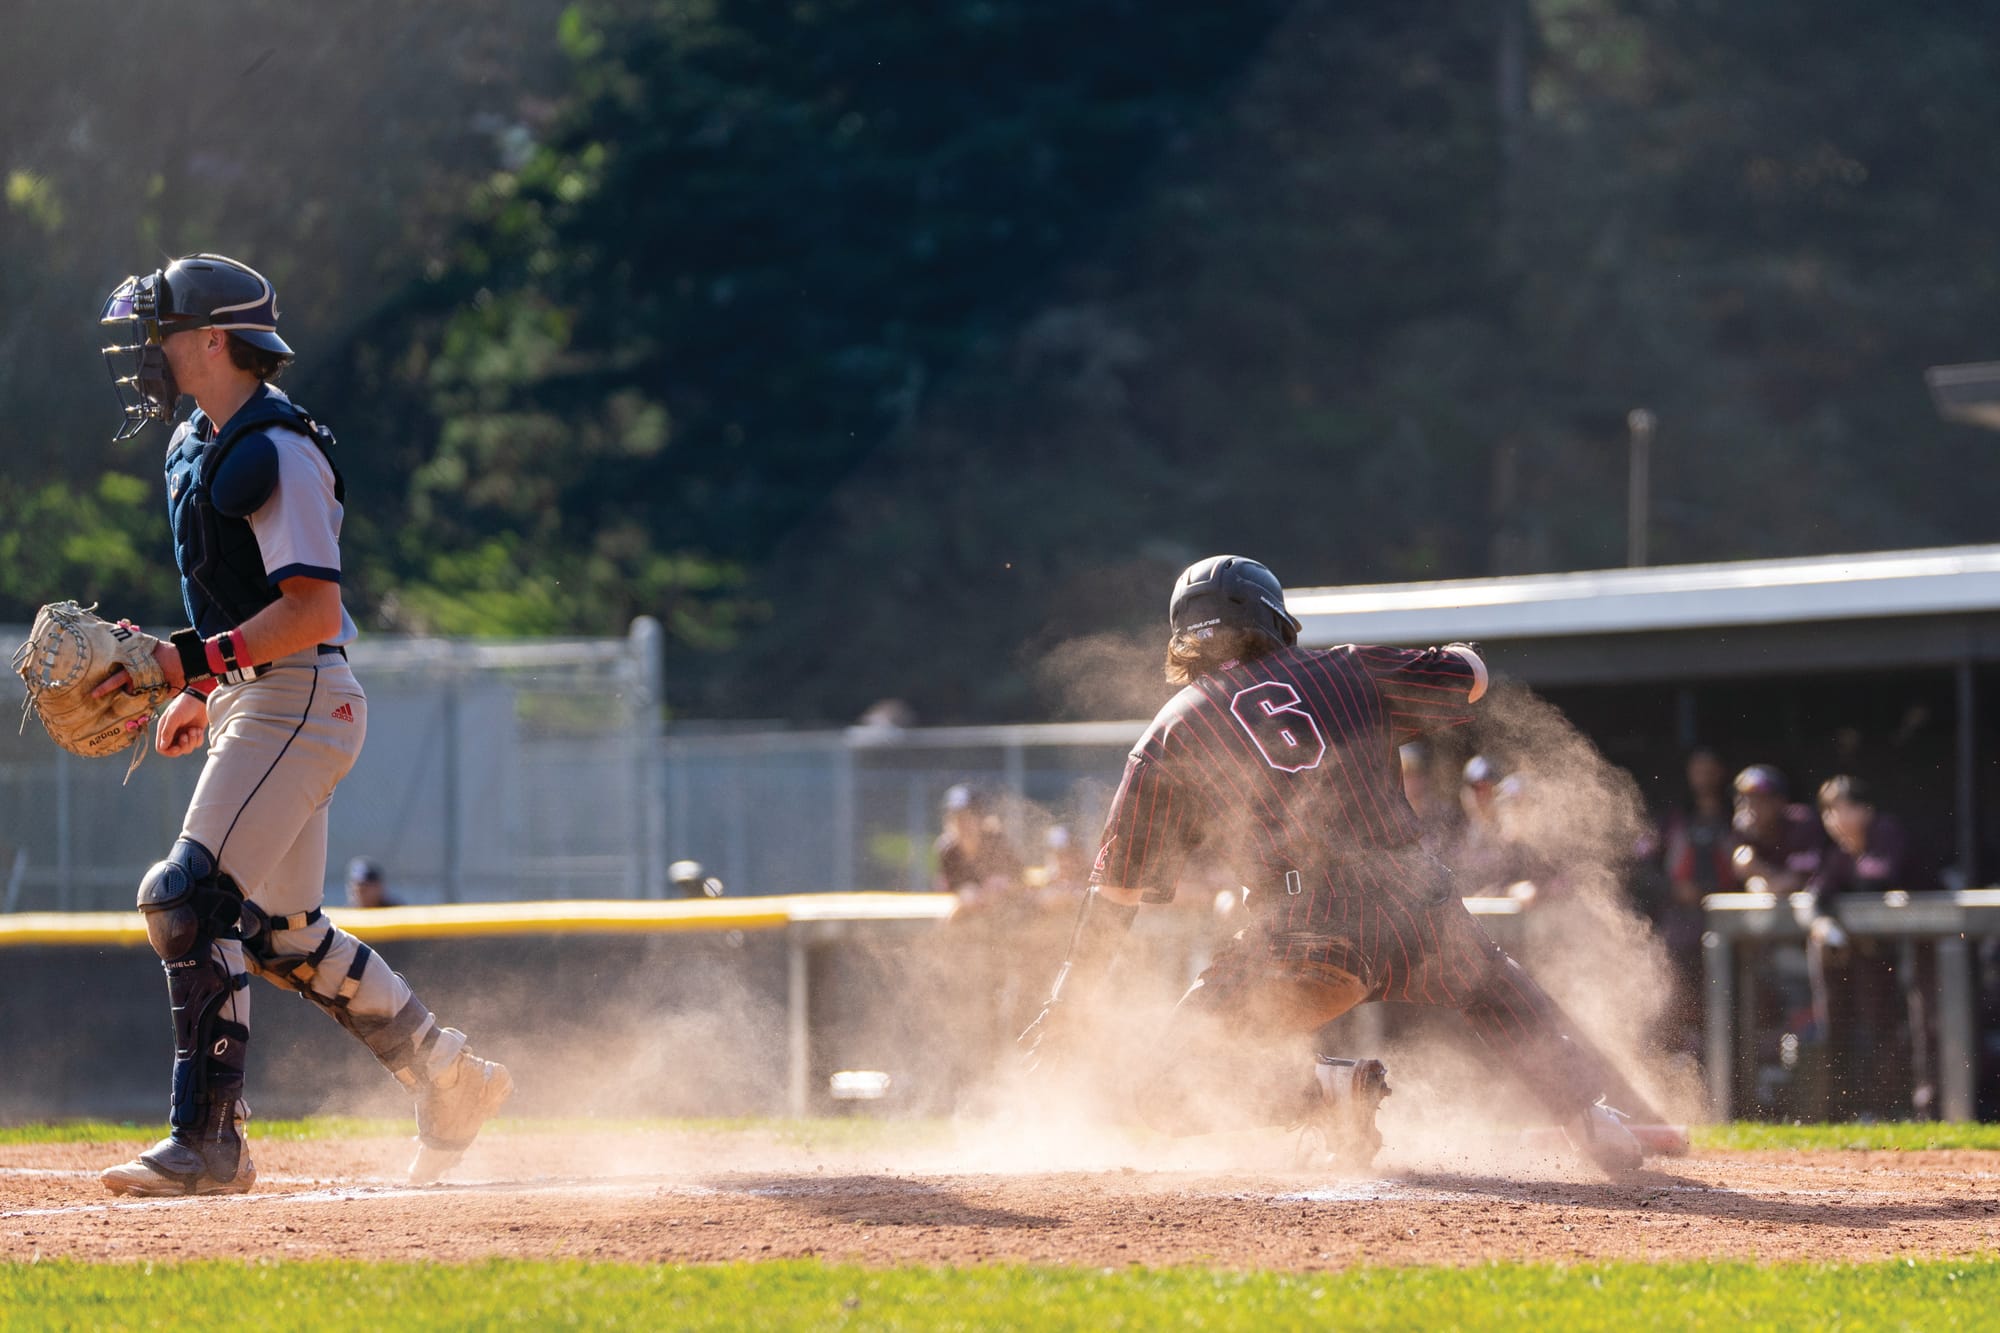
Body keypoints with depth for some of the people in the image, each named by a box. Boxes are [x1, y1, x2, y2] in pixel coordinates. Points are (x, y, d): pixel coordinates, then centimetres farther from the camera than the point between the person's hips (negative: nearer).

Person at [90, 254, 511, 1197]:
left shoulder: (277, 452, -17)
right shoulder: (198, 447, 14)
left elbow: (312, 612, -23)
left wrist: (196, 661, -29)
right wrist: (201, 692, 19)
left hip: (297, 699, -10)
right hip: (249, 704, 10)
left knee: (190, 899, -19)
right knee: (280, 934, 14)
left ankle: (206, 1143, -19)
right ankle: (449, 1080, 27)